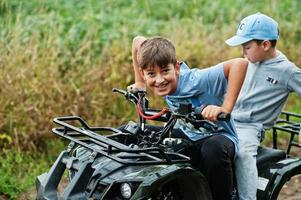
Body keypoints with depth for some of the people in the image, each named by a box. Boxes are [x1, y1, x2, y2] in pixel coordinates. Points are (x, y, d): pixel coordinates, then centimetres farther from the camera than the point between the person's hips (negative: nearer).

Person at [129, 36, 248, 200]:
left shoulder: (195, 80, -31)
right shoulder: (157, 74, -13)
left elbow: (240, 63, -42)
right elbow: (138, 41, 2)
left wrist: (225, 108, -43)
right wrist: (139, 83, 4)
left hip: (218, 136, -7)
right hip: (186, 135, 7)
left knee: (214, 148, -39)